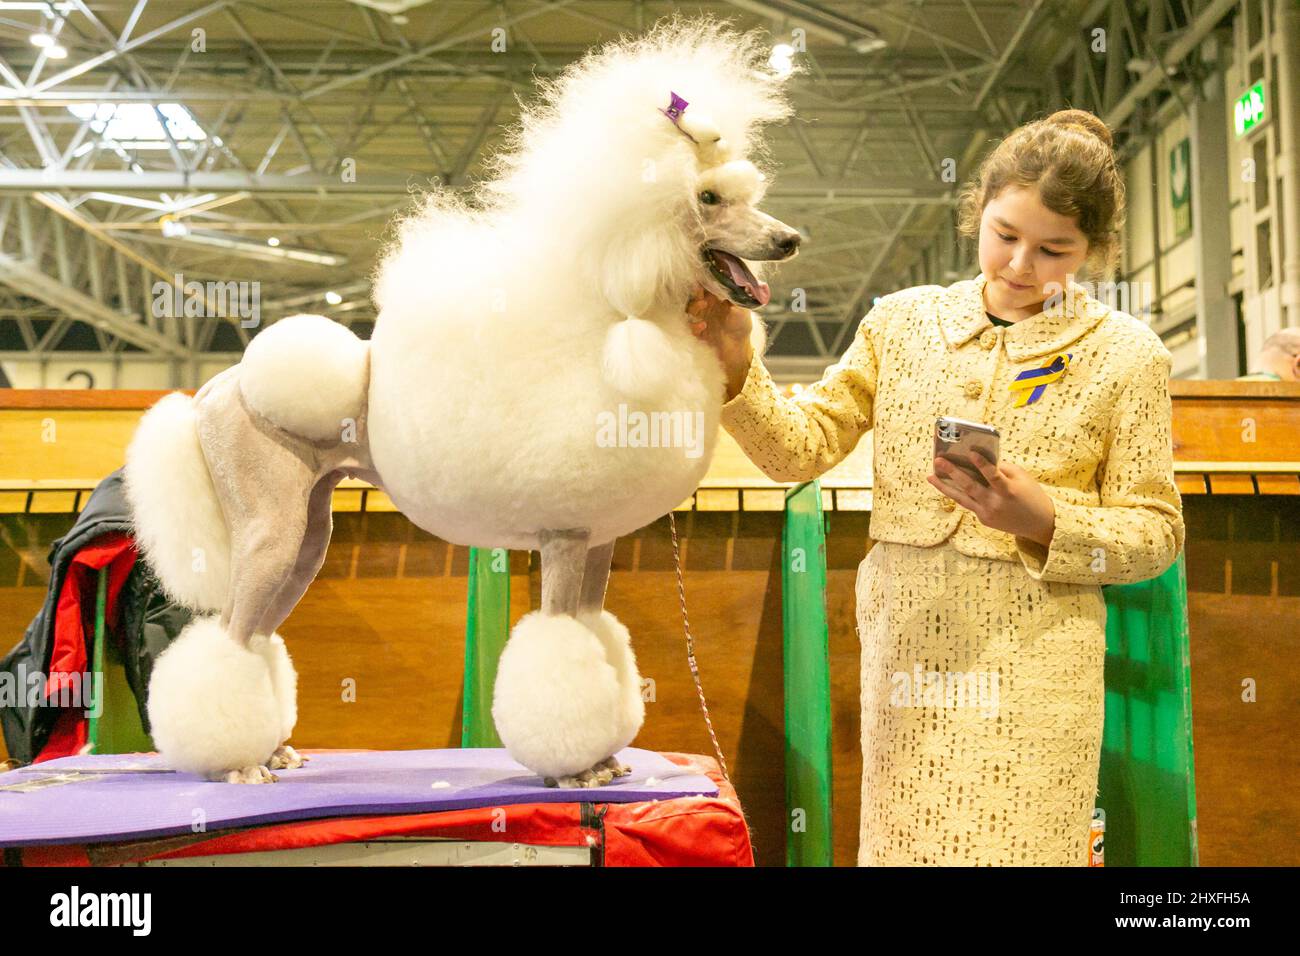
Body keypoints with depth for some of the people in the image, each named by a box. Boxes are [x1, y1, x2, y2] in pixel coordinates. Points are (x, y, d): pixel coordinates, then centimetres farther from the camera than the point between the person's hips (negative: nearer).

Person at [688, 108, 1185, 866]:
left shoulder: (1126, 353, 2)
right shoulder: (903, 321, 8)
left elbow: (1156, 532, 2)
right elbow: (800, 449, 4)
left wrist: (1045, 521, -15)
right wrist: (738, 366, -12)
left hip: (1034, 659, -2)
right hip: (908, 647, 2)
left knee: (1016, 846, -2)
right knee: (904, 844, 8)